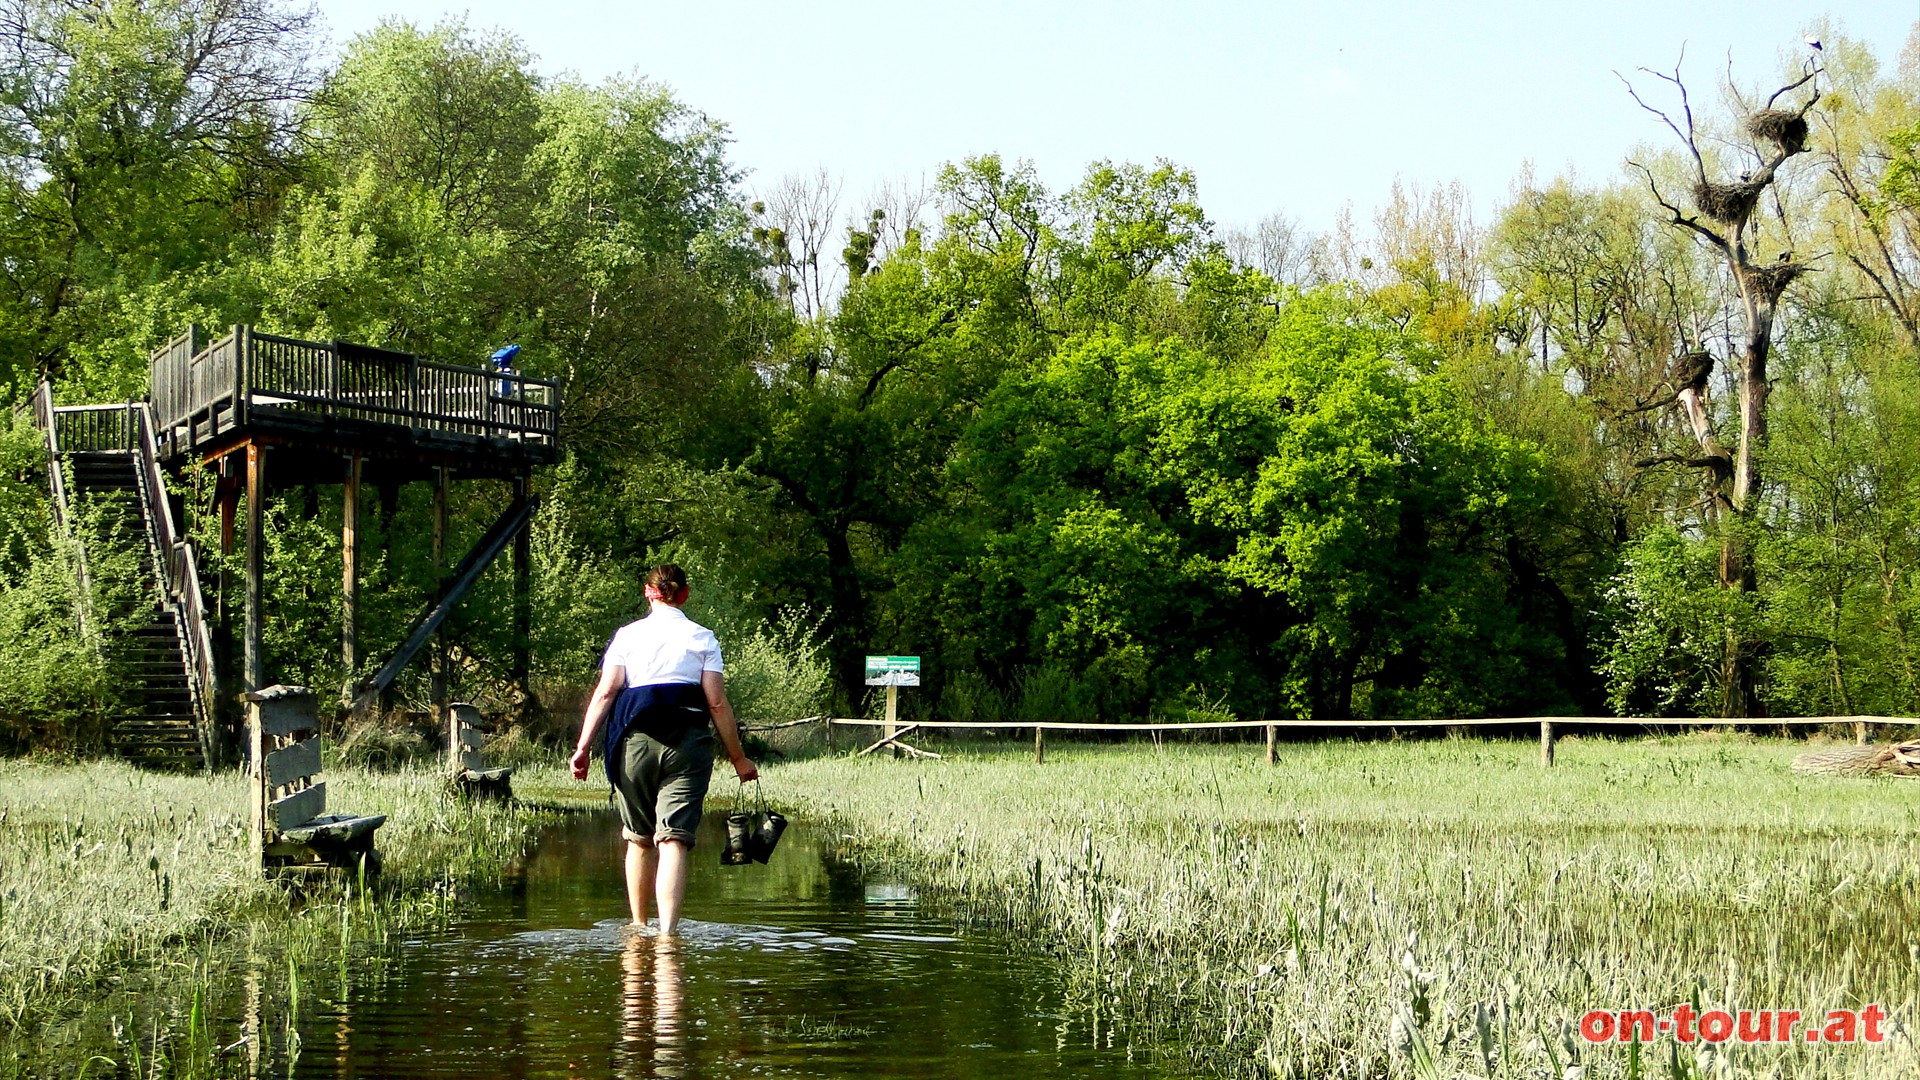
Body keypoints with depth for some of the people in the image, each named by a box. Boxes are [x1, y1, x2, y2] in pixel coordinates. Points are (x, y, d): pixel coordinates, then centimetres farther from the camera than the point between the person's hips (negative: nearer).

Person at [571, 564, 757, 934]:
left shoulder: (628, 634, 9)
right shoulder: (702, 637, 7)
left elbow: (605, 692, -1)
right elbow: (717, 703, 2)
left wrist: (584, 746, -3)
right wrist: (738, 758, 8)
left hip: (636, 737, 1)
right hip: (687, 739, -1)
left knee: (639, 838, 17)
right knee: (674, 839, -7)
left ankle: (638, 926, 24)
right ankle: (667, 929, -20)